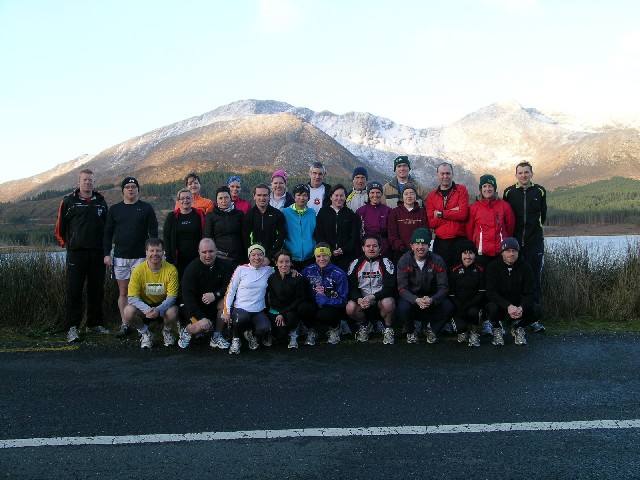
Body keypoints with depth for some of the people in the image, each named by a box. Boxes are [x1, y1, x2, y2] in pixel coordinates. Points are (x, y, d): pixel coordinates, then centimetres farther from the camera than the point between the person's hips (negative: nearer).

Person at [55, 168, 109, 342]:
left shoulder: (101, 201, 11)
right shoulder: (69, 201, 3)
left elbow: (107, 225, 19)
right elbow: (60, 226, 8)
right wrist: (66, 244, 7)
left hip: (97, 253, 3)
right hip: (76, 252, -3)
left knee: (97, 290, 8)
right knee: (74, 290, -5)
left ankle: (95, 323, 20)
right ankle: (72, 327, -2)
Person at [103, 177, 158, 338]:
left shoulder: (146, 208, 3)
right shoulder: (115, 209, 10)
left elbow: (153, 232, 1)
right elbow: (108, 233, 11)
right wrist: (107, 254, 2)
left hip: (140, 256, -2)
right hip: (120, 257, 3)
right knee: (123, 291, 5)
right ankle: (124, 324, 10)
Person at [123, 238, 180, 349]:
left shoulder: (171, 270, -14)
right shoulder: (139, 270, -13)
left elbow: (172, 297, -14)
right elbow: (132, 297, -16)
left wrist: (159, 309, -34)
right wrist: (147, 310, -35)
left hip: (163, 307, -1)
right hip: (144, 306, 1)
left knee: (173, 313, -33)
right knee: (128, 311, -29)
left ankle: (167, 332, 5)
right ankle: (145, 333, 3)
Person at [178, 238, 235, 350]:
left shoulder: (225, 265, -6)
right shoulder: (191, 268, -14)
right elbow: (188, 296, -18)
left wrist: (215, 295, -30)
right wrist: (201, 318, -27)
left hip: (214, 305, 4)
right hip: (195, 306, -3)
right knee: (204, 325, -30)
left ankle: (217, 336, -10)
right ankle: (185, 330, 5)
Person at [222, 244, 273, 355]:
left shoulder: (268, 270, 10)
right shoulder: (241, 269, 2)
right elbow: (230, 291, 4)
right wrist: (226, 311, -3)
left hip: (259, 311, 2)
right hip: (240, 308, -2)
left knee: (265, 329, -28)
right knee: (242, 318, -38)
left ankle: (252, 334, 12)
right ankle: (236, 339, -3)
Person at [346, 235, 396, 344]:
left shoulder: (386, 263, -4)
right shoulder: (356, 264, 4)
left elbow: (390, 287, -11)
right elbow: (351, 287, 0)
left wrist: (373, 297, -27)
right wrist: (359, 299, -22)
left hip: (381, 299, -2)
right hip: (362, 300, 2)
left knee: (387, 303, -36)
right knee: (350, 308, -28)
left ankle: (388, 329, -5)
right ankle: (364, 325, 6)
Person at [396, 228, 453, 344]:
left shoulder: (437, 261, -9)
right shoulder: (404, 261, -12)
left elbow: (444, 288, -13)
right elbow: (402, 288, -17)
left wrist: (431, 300, -34)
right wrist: (417, 300, -37)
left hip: (432, 299, 1)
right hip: (412, 298, -1)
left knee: (448, 307, -27)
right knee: (403, 307, -34)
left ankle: (432, 329, 5)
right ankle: (410, 332, 0)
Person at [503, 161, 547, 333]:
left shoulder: (539, 191, 4)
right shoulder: (509, 192, 2)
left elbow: (543, 214, 16)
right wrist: (510, 235, 6)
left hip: (535, 242, 0)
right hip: (514, 241, 0)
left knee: (535, 279, 1)